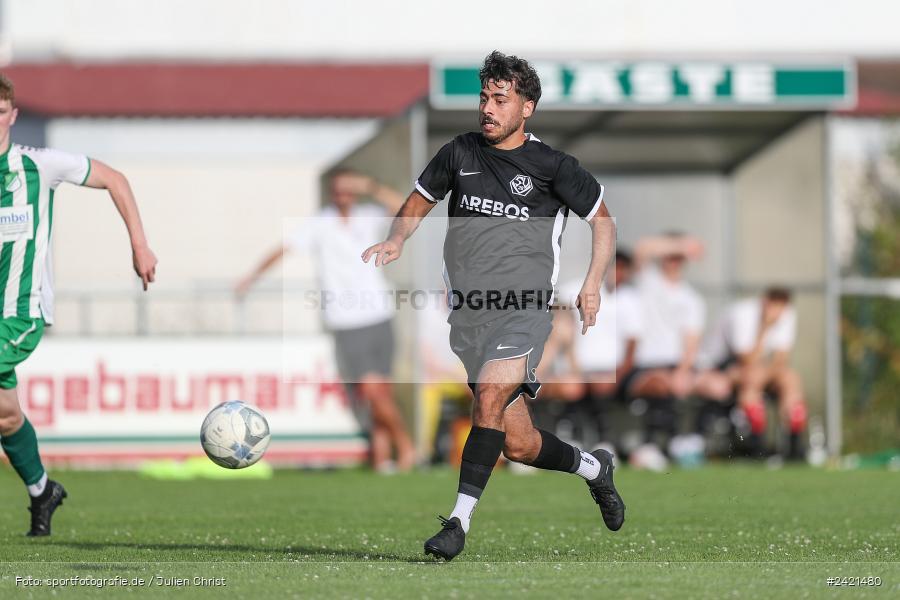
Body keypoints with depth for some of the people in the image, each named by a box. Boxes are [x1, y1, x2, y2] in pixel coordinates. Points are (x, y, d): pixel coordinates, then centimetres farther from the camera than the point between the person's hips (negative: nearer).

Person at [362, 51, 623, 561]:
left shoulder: (551, 166, 1)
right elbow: (420, 200, 26)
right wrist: (397, 241, 6)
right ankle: (593, 467, 35)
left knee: (490, 394, -30)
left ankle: (460, 520, -27)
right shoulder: (459, 154, 10)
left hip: (524, 312, -4)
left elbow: (603, 221, 13)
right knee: (519, 445, 5)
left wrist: (593, 284, 2)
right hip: (469, 315, 4)